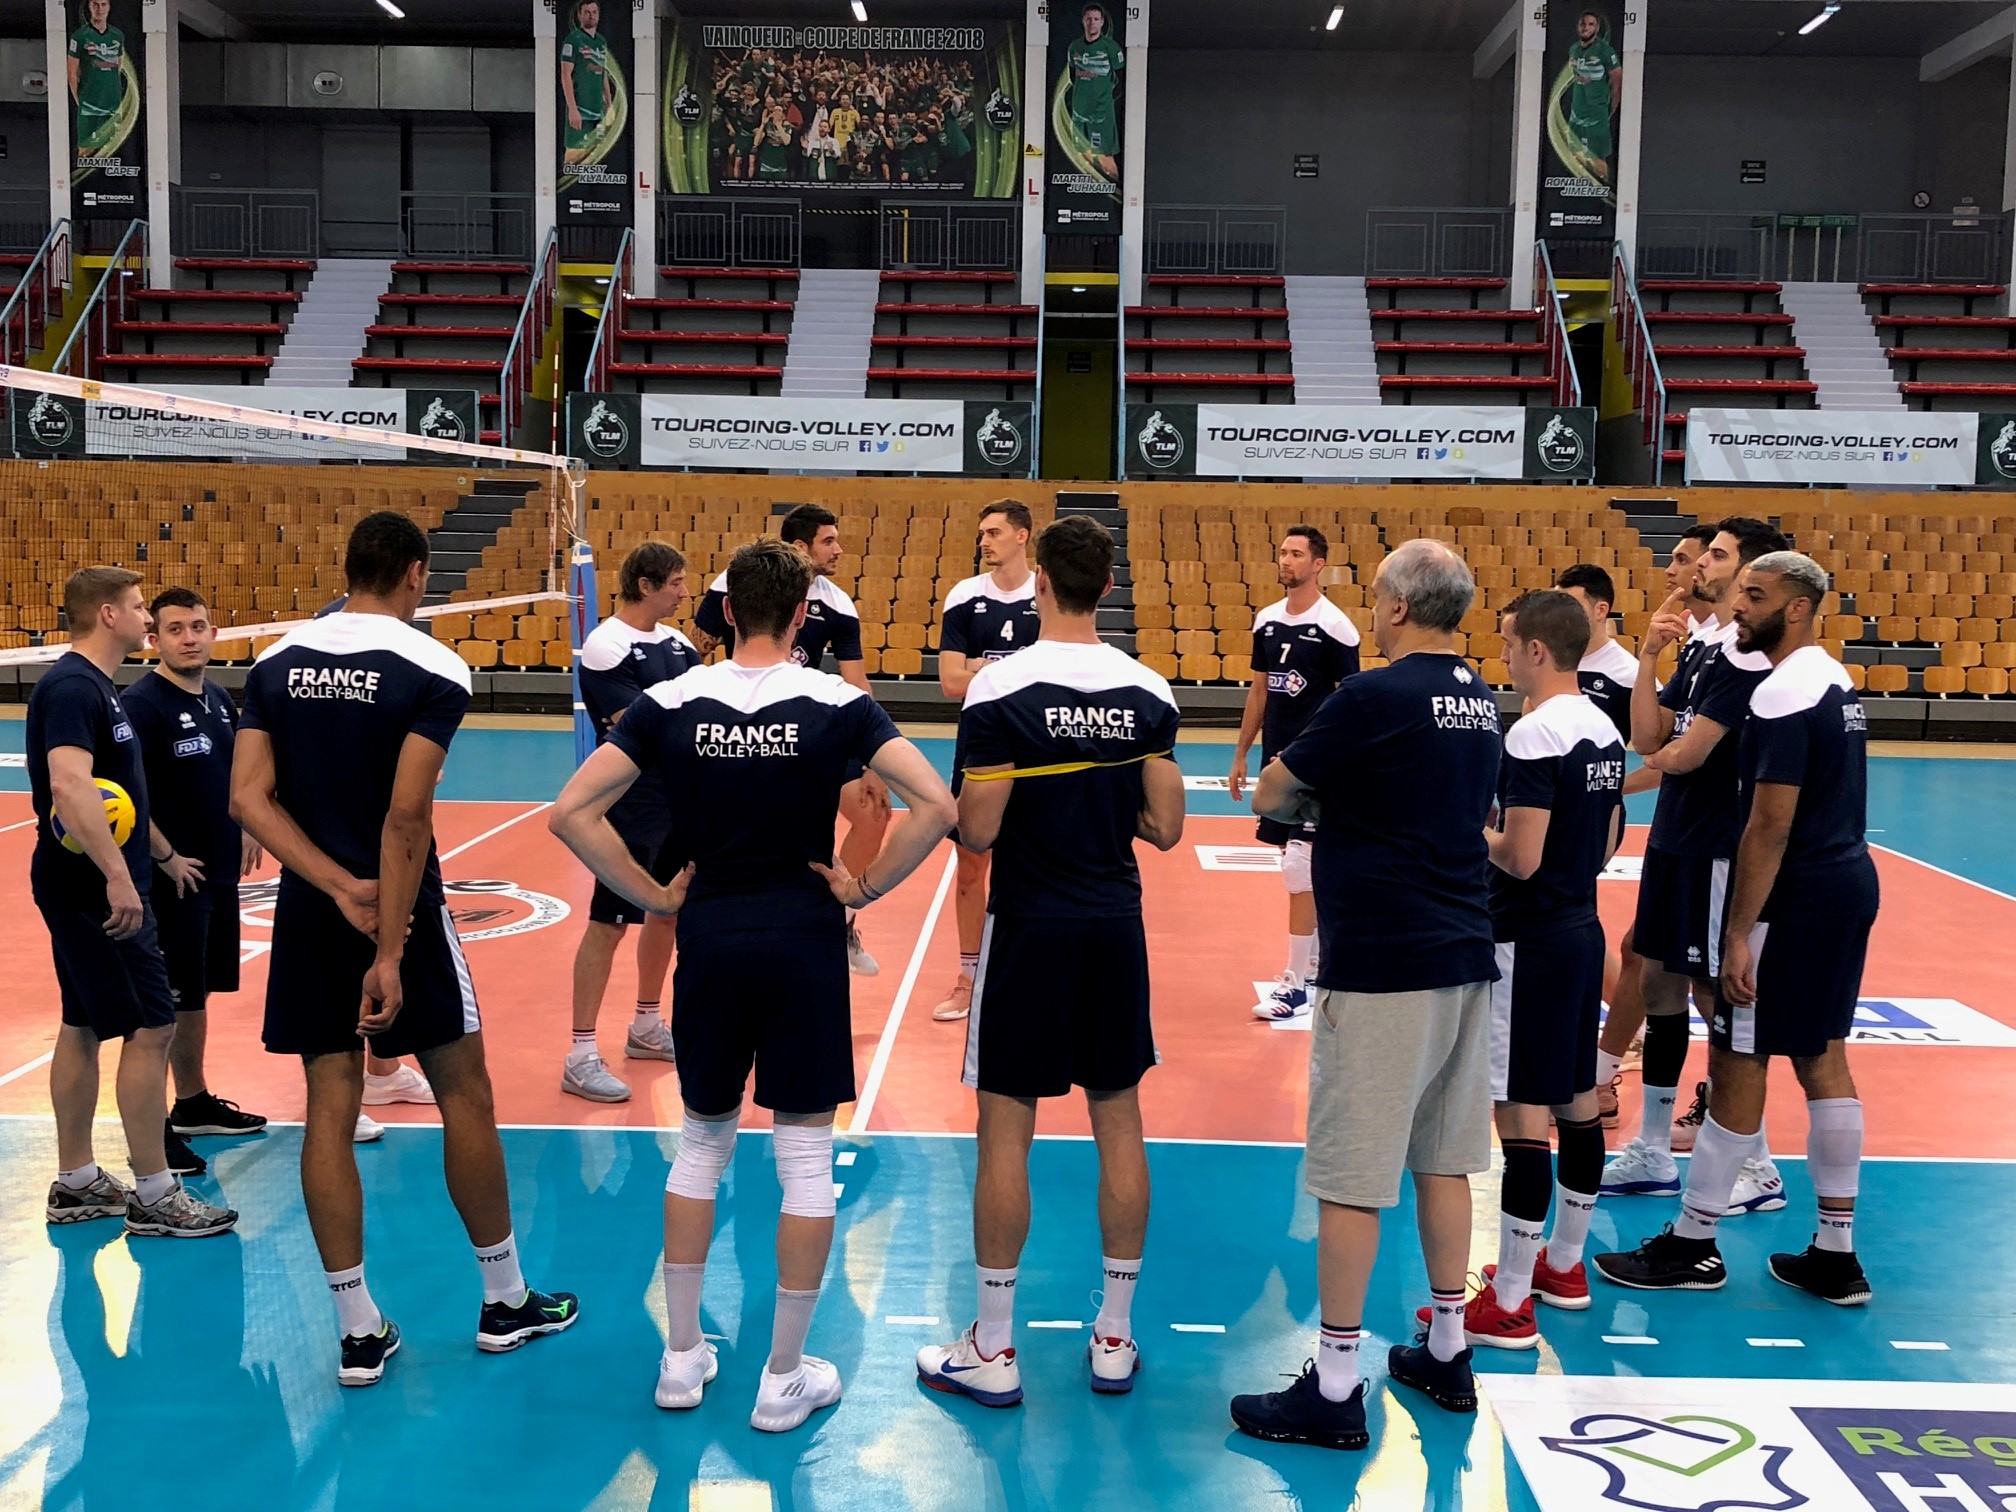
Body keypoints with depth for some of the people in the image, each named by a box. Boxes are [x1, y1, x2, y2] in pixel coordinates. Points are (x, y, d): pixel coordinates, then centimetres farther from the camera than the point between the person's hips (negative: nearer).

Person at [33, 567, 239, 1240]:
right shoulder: (73, 687, -18)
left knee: (83, 1027, 15)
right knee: (150, 1028, -7)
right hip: (94, 888, -11)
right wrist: (118, 876, -33)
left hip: (86, 889, 11)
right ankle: (153, 1197, 0)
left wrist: (159, 853, 23)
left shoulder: (90, 684, 14)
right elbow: (69, 787, -30)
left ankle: (76, 1183, 24)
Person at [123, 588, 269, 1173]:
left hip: (221, 874, 8)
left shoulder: (220, 699, 10)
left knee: (197, 995, 18)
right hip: (174, 878, -8)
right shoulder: (142, 703, -15)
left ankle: (194, 1103, 30)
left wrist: (247, 829, 12)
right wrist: (168, 858, -20)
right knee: (165, 1005, -4)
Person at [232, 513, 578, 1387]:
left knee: (330, 1110, 7)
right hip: (402, 910, -5)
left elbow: (248, 799, -5)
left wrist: (339, 888, -11)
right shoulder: (433, 671, -12)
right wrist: (390, 953, -18)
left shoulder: (276, 664, 4)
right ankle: (505, 1302, 21)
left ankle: (358, 1333, 13)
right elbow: (405, 816, -20)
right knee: (464, 1096, 9)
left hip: (309, 912, 5)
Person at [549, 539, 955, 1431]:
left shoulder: (669, 703, -2)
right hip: (804, 938, -2)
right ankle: (784, 1378, 16)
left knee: (701, 1141, 19)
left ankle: (681, 1357, 26)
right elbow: (936, 806, -14)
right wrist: (863, 888, -4)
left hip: (709, 937, 2)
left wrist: (655, 897, 0)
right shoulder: (837, 704, -6)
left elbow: (571, 812, -7)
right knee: (806, 1154, 8)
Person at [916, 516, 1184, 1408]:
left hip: (1028, 929, -4)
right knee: (1119, 1120, 12)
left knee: (1006, 1129, 4)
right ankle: (1115, 1338, 21)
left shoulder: (1001, 689, -14)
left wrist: (955, 803, 6)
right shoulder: (1148, 691, 0)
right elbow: (1165, 829, 1)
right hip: (1116, 927, 4)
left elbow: (978, 831, -16)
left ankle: (992, 1351, 13)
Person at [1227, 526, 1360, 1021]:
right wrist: (1241, 754, 15)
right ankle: (1317, 959, 29)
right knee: (1307, 869, 16)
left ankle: (1295, 984, -3)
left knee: (1300, 867, -8)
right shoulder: (1267, 620, 8)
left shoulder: (1335, 626, -11)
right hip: (1275, 758, 7)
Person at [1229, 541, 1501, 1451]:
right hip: (1465, 958, 8)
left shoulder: (1375, 696, -14)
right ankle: (1446, 1352, 28)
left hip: (1379, 966, -8)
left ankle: (1334, 1390, 5)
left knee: (1351, 1178, -2)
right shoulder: (1481, 702, 10)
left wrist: (1307, 799, 14)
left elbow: (1268, 797, -7)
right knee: (1443, 1160, 17)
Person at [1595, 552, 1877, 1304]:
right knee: (1823, 1059, 13)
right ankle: (1836, 1255, 18)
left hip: (1795, 897, -10)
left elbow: (1770, 826, -22)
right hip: (1849, 882, 10)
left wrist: (1740, 934, -20)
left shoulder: (1784, 693, -18)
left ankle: (1693, 1246, 9)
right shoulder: (1837, 680, 12)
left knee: (1736, 1061, -1)